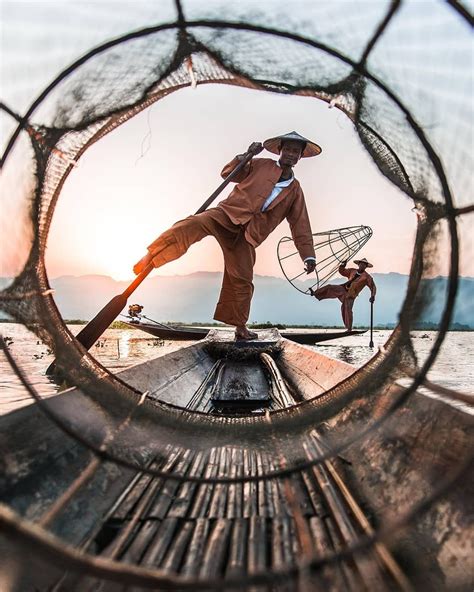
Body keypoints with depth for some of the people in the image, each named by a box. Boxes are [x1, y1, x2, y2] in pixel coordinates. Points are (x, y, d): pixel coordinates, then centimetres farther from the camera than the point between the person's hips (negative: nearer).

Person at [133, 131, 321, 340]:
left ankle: (240, 327, 18)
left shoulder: (295, 190, 18)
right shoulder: (261, 165, 12)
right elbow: (228, 173, 13)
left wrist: (308, 256, 9)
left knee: (242, 280, 4)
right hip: (227, 214, -2)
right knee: (194, 225, -34)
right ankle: (151, 257, -35)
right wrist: (246, 156, -3)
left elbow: (300, 225, 16)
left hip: (245, 235, 3)